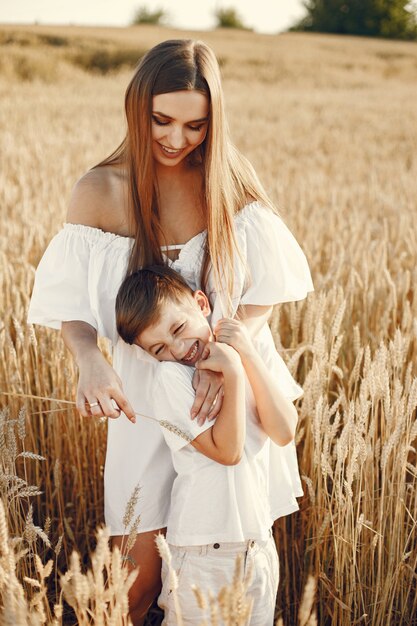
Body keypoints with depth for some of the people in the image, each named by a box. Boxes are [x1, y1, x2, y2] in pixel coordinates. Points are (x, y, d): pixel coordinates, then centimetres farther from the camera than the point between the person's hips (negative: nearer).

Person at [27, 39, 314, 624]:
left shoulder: (230, 180, -8)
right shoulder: (100, 191, -10)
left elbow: (266, 290, -7)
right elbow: (71, 302, -8)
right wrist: (90, 361, -29)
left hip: (233, 380, 1)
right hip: (147, 389, -1)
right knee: (147, 558, 5)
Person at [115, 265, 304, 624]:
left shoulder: (254, 358, 4)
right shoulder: (170, 378, -11)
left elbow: (284, 432, -10)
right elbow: (227, 450, -18)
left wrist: (248, 356, -12)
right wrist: (233, 373, -19)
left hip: (260, 542, 4)